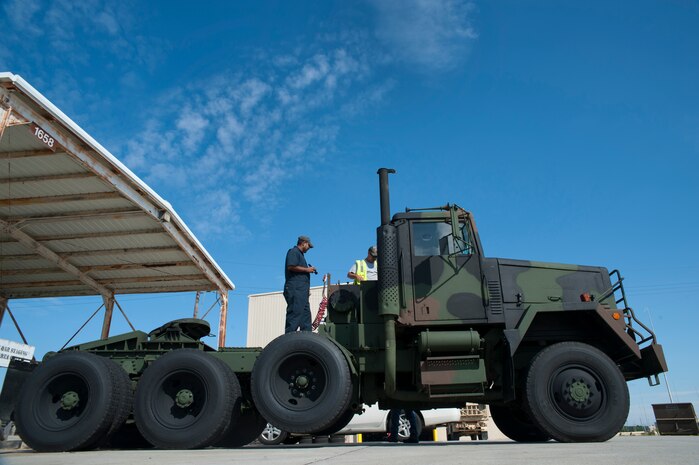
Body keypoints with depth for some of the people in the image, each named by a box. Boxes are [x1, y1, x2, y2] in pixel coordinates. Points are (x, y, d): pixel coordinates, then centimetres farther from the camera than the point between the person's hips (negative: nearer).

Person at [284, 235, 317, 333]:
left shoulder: (300, 254, 26)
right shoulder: (293, 252, -3)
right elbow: (291, 267, -18)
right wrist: (306, 269, -11)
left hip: (302, 290, 11)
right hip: (295, 289, -11)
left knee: (306, 314, 8)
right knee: (295, 313, -13)